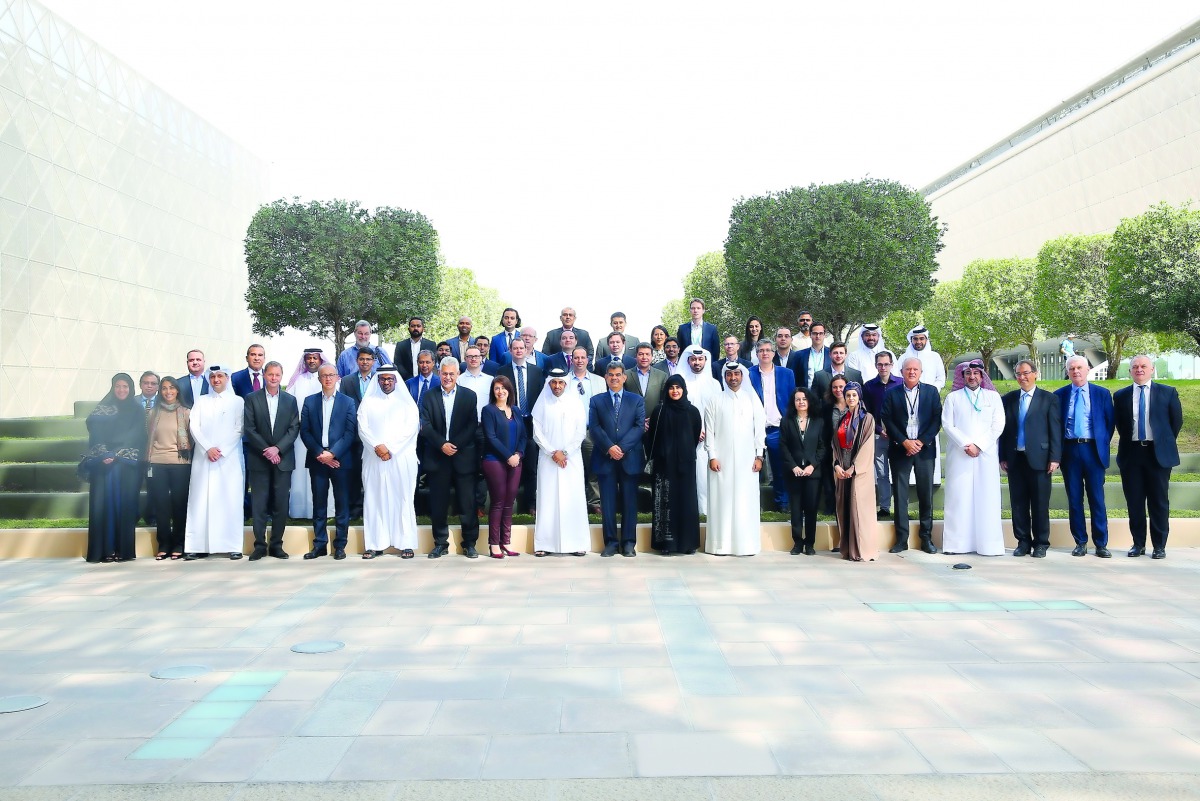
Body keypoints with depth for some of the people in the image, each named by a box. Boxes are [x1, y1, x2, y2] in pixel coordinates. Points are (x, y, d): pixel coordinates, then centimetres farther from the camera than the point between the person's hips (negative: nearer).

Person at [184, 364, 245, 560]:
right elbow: (194, 427, 5)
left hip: (229, 458, -2)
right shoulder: (201, 401, 14)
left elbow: (238, 430, 0)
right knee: (201, 500, -1)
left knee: (229, 500, -5)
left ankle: (233, 546, -4)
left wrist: (222, 450, -10)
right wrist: (208, 448, -9)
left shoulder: (237, 401, 8)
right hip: (203, 457, 2)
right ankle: (196, 546, 0)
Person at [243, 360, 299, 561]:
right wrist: (265, 450, -11)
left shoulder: (290, 400, 9)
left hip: (283, 459, 1)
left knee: (281, 504, 3)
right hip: (258, 460, -1)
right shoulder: (251, 399, 5)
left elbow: (294, 429, 2)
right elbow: (249, 429, -2)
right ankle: (260, 545, 7)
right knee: (258, 504, 0)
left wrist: (277, 448, -12)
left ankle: (277, 545, 10)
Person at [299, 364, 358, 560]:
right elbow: (304, 431, 4)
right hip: (317, 460, 2)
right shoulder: (310, 401, 10)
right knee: (319, 504, 5)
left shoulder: (348, 402, 5)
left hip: (340, 460, -1)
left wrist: (332, 453, -13)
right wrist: (319, 453, -8)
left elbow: (350, 432, -3)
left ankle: (340, 545, 8)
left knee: (342, 504, 1)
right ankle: (319, 544, 11)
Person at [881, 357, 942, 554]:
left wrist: (921, 441, -9)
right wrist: (905, 442, -10)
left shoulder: (931, 392, 7)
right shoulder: (891, 393, 6)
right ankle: (901, 539, 6)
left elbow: (937, 419, 2)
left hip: (924, 448, 0)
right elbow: (887, 420, -1)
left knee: (926, 494, 3)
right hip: (900, 449, 0)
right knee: (900, 494, 1)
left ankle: (926, 537, 12)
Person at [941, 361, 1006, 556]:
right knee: (959, 497, -4)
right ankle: (958, 543, -2)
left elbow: (998, 425, 3)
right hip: (959, 455, 0)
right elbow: (947, 425, 3)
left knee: (986, 498, -2)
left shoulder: (993, 397, 12)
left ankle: (988, 544, 0)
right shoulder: (953, 397, 11)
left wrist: (979, 445, -8)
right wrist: (966, 445, -10)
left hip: (986, 454, 0)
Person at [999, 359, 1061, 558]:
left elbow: (1055, 430, -1)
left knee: (1040, 503, 2)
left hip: (1038, 458, -3)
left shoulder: (1049, 399, 3)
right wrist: (1002, 457, 5)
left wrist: (1055, 458, -7)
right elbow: (1004, 429, 10)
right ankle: (1023, 542, 14)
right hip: (1015, 458, 3)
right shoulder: (1008, 399, 11)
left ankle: (1041, 543, 11)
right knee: (1018, 503, 5)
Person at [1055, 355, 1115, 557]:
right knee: (1074, 499, 4)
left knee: (1097, 499, 0)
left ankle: (1101, 544, 8)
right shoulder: (1059, 395, 8)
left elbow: (1110, 421, 9)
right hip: (1069, 450, 1)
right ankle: (1080, 543, 12)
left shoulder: (1102, 393, 7)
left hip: (1093, 450, -1)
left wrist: (1104, 444, 3)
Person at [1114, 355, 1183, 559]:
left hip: (1158, 453, -1)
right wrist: (1128, 441, 10)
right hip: (1131, 453, 2)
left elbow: (1176, 421, 8)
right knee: (1134, 502, 5)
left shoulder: (1168, 392, 4)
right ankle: (1138, 544, 14)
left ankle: (1159, 546, 10)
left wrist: (1165, 443, 9)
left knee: (1159, 502, 2)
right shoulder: (1121, 395, 7)